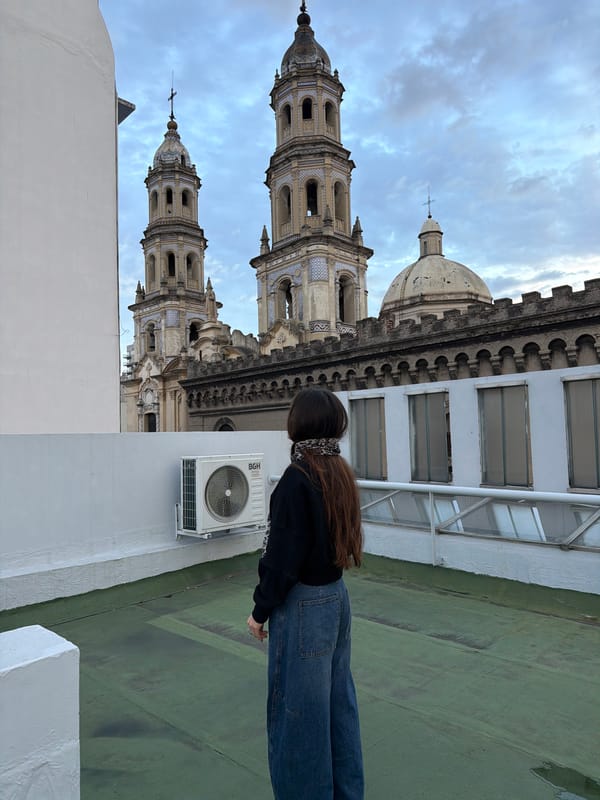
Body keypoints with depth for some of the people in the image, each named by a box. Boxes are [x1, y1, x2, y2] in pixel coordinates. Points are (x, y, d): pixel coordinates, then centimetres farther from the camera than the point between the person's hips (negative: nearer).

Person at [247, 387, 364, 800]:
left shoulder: (298, 477, -22)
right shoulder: (340, 471, 1)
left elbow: (283, 555, -20)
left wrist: (260, 610, -8)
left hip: (304, 605, -8)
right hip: (336, 595, 8)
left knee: (298, 710, 10)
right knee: (337, 701, 22)